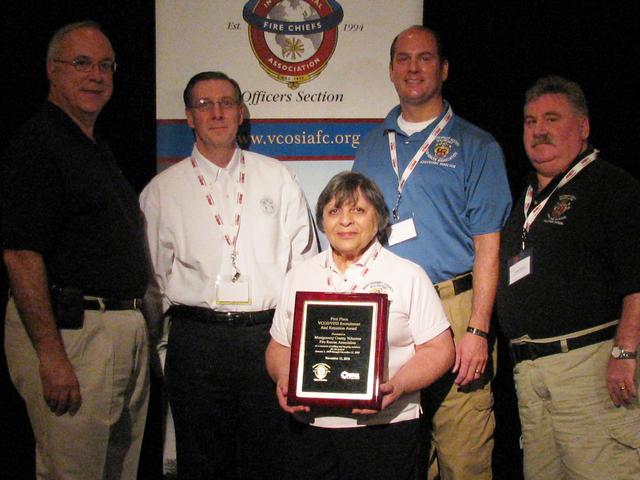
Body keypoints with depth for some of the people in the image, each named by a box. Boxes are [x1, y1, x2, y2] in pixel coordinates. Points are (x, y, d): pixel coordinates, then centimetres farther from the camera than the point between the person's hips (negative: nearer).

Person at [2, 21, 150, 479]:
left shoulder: (99, 148, 18)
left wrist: (138, 322, 18)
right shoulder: (39, 142, -11)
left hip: (126, 329, 9)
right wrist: (51, 356, -23)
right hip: (69, 331, -9)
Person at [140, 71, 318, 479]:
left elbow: (305, 259, 9)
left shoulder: (277, 177, 8)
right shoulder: (163, 190, 6)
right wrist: (165, 352, 8)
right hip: (196, 341, 0)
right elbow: (151, 277, 11)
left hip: (270, 336, 1)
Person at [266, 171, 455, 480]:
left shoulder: (408, 276, 1)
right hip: (311, 428, 3)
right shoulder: (299, 276, 13)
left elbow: (439, 349, -3)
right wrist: (283, 379, -6)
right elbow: (280, 346, 15)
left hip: (384, 428, -3)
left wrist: (397, 386, -18)